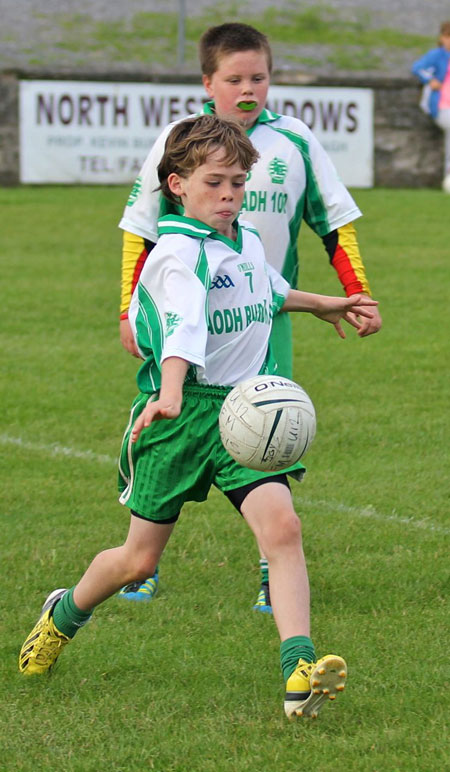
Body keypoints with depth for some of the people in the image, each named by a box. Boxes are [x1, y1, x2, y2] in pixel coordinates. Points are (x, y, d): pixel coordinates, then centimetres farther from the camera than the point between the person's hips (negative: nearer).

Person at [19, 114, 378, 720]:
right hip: (181, 414, -5)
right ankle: (65, 614, 39)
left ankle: (299, 674, -26)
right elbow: (184, 322, -35)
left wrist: (320, 304, 48)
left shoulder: (249, 242, 9)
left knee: (281, 524, -19)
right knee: (141, 558, 7)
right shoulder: (178, 252, -15)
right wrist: (170, 392, -51)